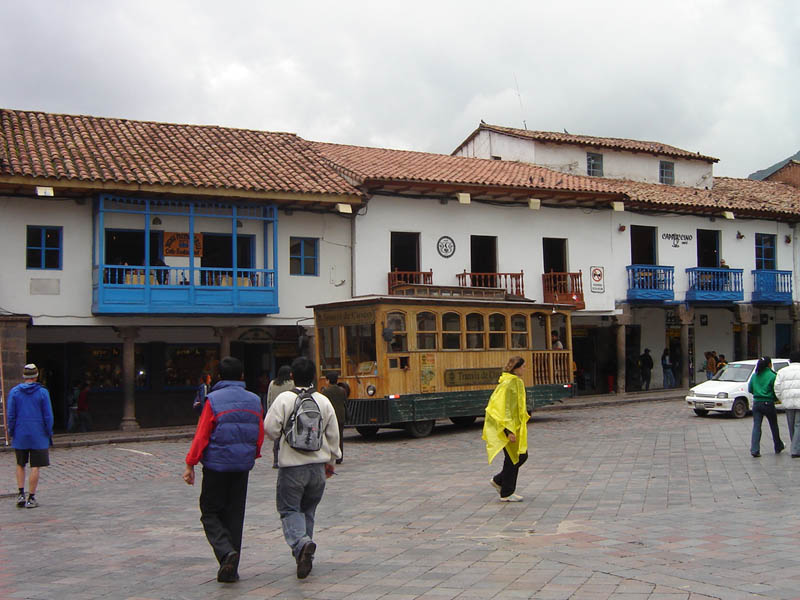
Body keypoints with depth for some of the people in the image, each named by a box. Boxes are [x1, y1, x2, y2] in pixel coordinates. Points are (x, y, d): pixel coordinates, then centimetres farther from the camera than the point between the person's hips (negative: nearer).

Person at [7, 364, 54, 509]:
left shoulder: (14, 392, -1)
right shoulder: (42, 392, -6)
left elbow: (11, 415, 0)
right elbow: (48, 416, -5)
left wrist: (11, 432, 10)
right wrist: (49, 434, 5)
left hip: (20, 436, 2)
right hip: (38, 437, -2)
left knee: (20, 465, 18)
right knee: (35, 467, 2)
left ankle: (21, 494, 7)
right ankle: (31, 498, 3)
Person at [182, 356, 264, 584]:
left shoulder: (213, 400, -9)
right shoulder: (254, 401, 5)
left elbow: (201, 436, -11)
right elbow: (260, 435, 9)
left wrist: (190, 465, -4)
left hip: (216, 465, -4)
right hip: (243, 466, 4)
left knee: (210, 513, 8)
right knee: (235, 515, 11)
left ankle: (226, 551, -16)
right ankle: (230, 570, 13)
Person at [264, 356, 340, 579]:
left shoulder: (284, 399, -9)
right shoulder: (324, 401, 3)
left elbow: (270, 429, -12)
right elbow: (333, 434, 7)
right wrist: (331, 460, 20)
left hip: (291, 465, -4)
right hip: (318, 465, 4)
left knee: (289, 510, 3)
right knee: (308, 510, 17)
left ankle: (301, 543, -23)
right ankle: (305, 556, 20)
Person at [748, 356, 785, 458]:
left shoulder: (754, 375, 5)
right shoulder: (772, 376, -11)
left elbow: (750, 389, 10)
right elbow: (776, 391, -10)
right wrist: (777, 399, 9)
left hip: (756, 403, 3)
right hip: (768, 403, -3)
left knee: (756, 426, 1)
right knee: (774, 426, 15)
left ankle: (754, 450, -11)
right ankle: (778, 447, 31)